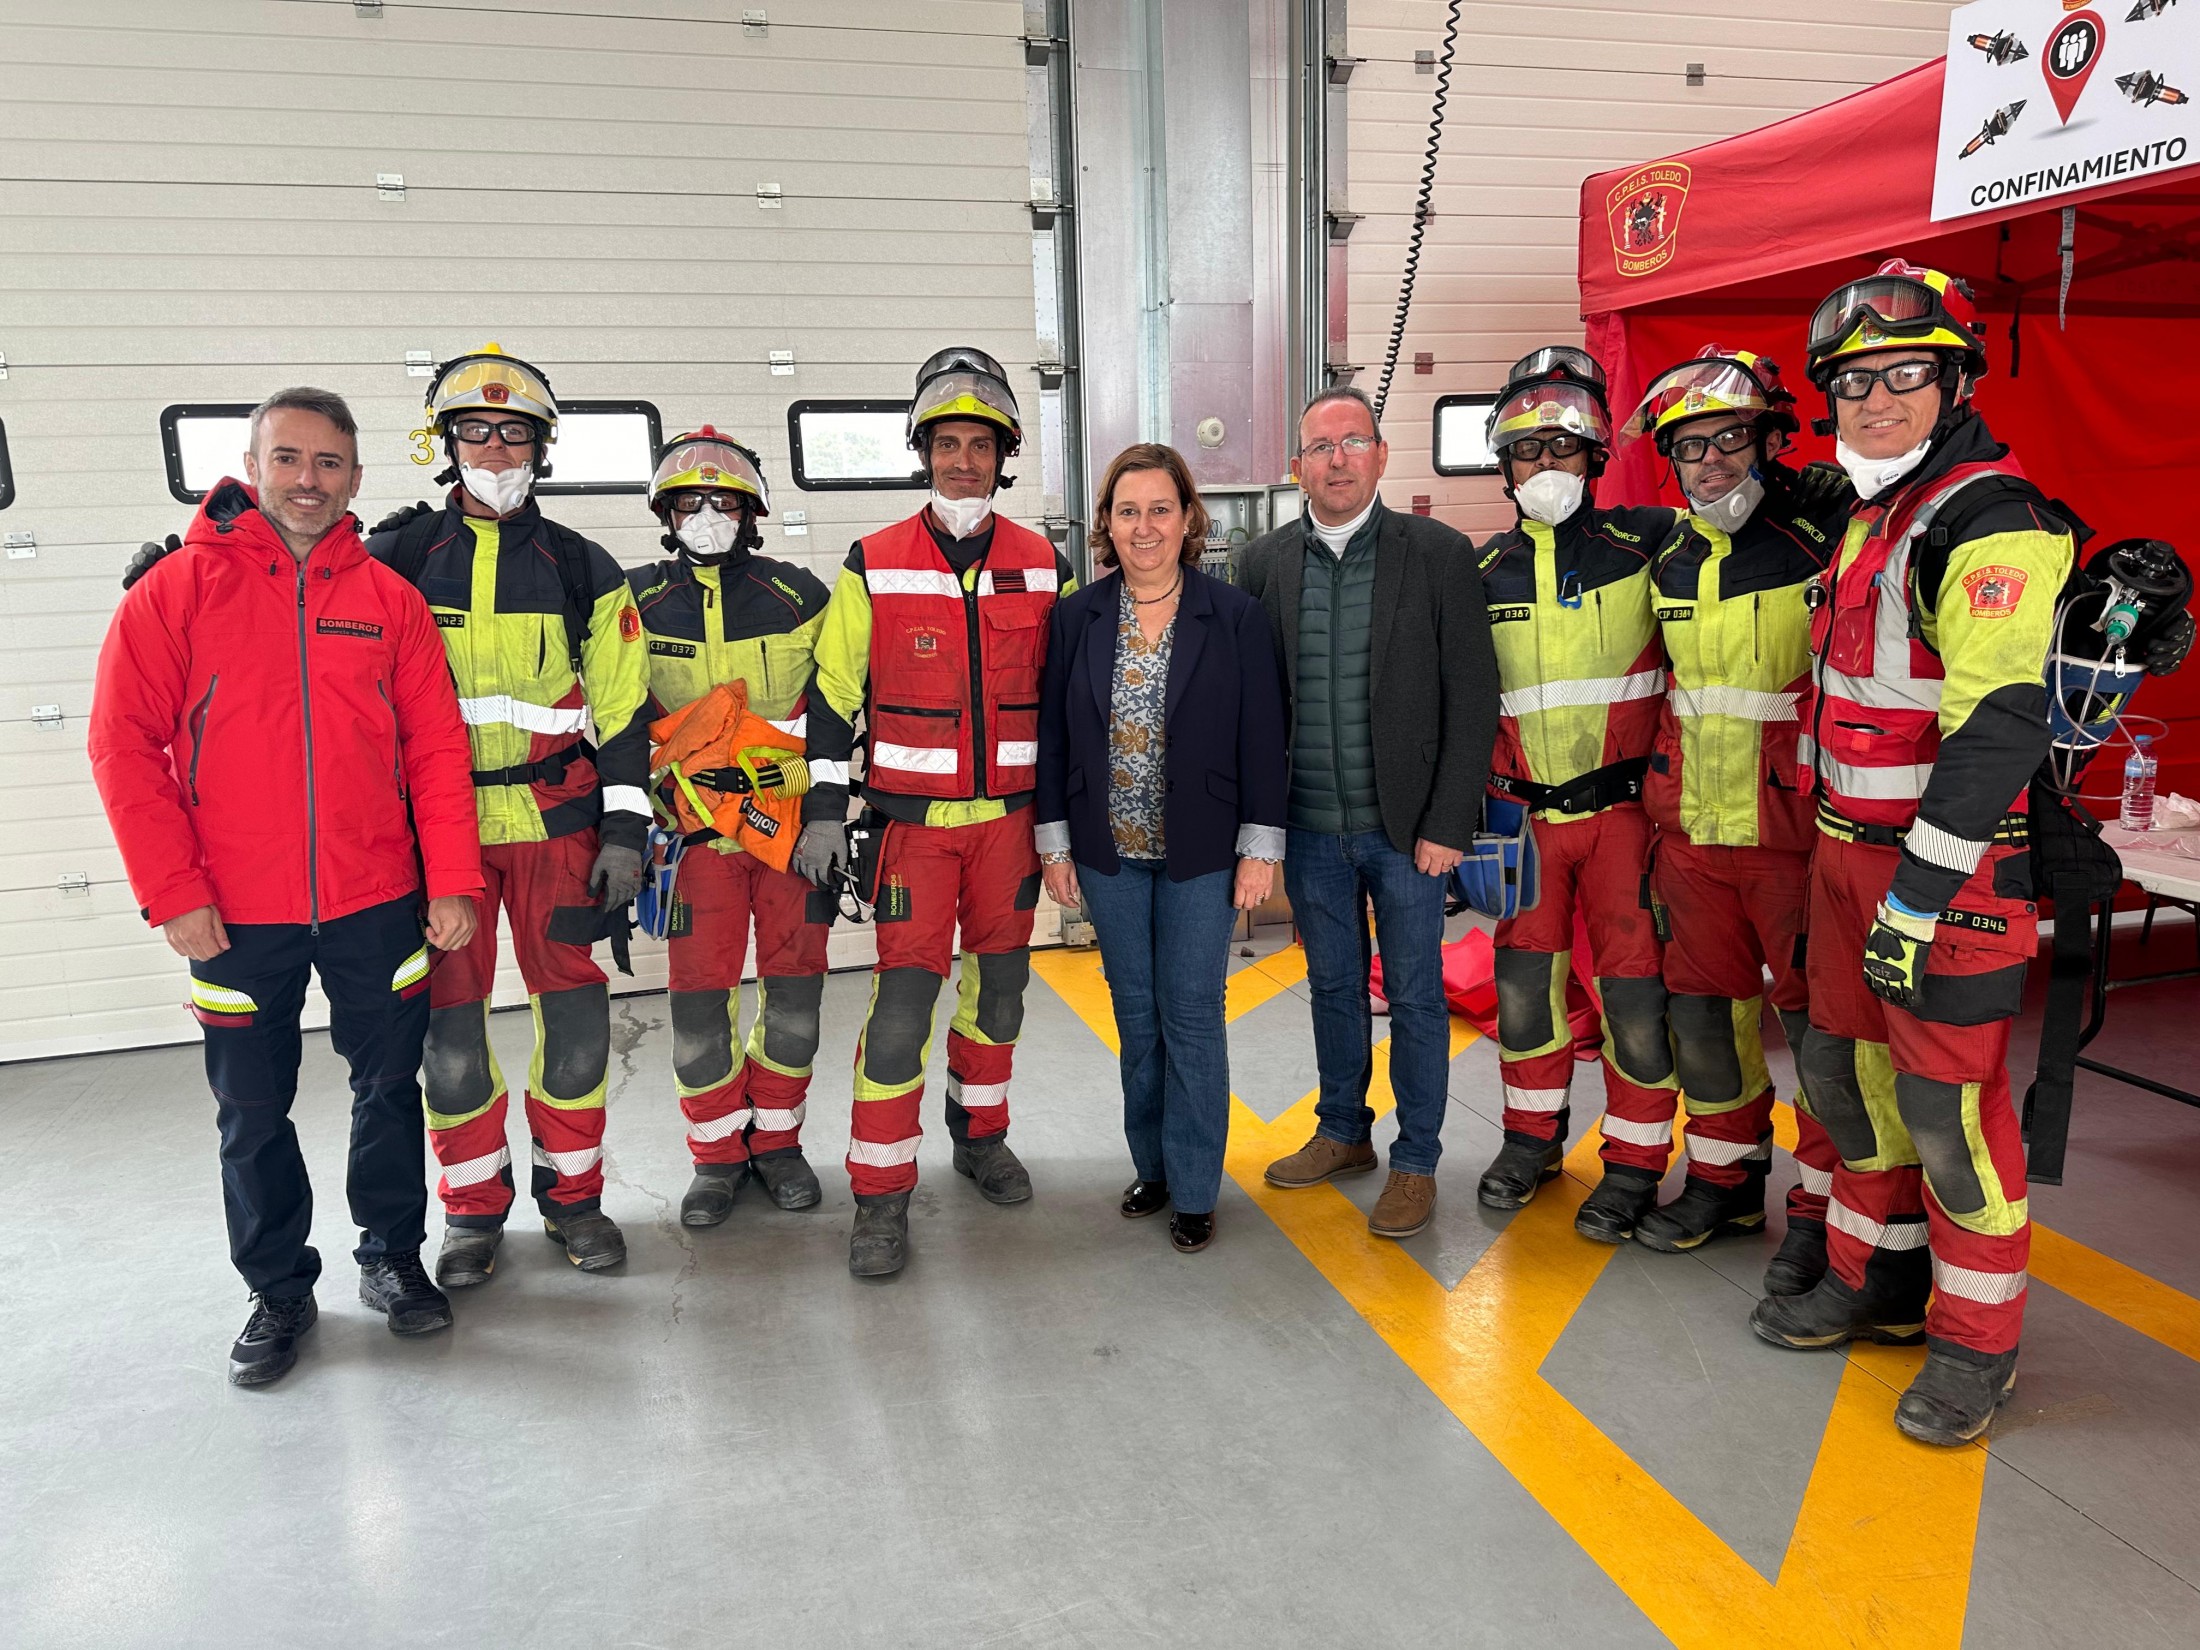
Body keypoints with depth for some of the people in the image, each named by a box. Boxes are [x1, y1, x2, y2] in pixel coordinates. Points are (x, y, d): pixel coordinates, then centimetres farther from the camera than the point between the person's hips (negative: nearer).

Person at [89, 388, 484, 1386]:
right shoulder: (178, 587, -2)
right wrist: (172, 891, -10)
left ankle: (392, 1257, 32)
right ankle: (279, 1290, 28)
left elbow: (435, 746, 2)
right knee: (252, 1114, 10)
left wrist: (452, 881, -4)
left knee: (389, 1088, 12)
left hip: (376, 902, 1)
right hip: (236, 916, -1)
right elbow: (125, 743, -5)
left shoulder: (388, 599, 3)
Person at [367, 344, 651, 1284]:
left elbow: (621, 708, 5)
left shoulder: (582, 571, 6)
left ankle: (573, 1195, 21)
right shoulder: (396, 559, 5)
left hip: (556, 821, 0)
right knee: (449, 1028, 4)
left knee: (576, 1017, 2)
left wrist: (625, 829, -1)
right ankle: (474, 1208, 22)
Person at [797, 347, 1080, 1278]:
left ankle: (981, 1137, 36)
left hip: (1011, 816, 3)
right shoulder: (873, 567, -2)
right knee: (904, 1001, -6)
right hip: (914, 818, -3)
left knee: (999, 989, 14)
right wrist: (824, 810, -4)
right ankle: (881, 1198, 4)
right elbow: (832, 693, 1)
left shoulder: (1044, 568, 5)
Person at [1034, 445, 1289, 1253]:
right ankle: (1152, 1164, 28)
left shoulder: (1233, 614, -5)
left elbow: (1262, 735, -5)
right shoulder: (1077, 617, 1)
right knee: (1135, 1012, 12)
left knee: (1191, 1014, 3)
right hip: (1109, 853, 3)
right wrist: (1054, 842, 2)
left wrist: (1260, 847, -7)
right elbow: (1053, 733, 4)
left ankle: (1194, 1187, 16)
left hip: (1201, 852, -2)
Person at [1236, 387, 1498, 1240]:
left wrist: (1447, 823, -10)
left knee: (1415, 996, 7)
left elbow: (1472, 696, -6)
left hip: (1406, 826, -3)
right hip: (1309, 828, 3)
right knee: (1333, 986, 17)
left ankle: (1415, 1162, 22)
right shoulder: (1264, 562, 2)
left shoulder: (1437, 553, -5)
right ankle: (1343, 1134, 35)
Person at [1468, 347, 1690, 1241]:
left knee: (1634, 986, 0)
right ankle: (1533, 1135, 30)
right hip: (1528, 811, 3)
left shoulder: (1647, 544, -3)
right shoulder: (1487, 570, 6)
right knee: (1524, 977, 11)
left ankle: (1635, 1162, 16)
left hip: (1621, 806, -3)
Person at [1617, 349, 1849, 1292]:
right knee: (1703, 1005, 14)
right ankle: (1724, 1179, 31)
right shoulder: (1668, 565, 10)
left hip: (1795, 831, -6)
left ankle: (1824, 1206, 18)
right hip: (1692, 828, 6)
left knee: (1817, 1014, 3)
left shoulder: (1825, 540, -9)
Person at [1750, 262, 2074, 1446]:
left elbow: (1998, 725, -23)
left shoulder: (1989, 518, -16)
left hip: (1949, 862, -9)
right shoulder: (1870, 517, 15)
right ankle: (1878, 1279, 34)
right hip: (1850, 847, 9)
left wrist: (1919, 894, -25)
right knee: (1846, 1070, 16)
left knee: (1945, 1100, -1)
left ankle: (1976, 1338, 17)